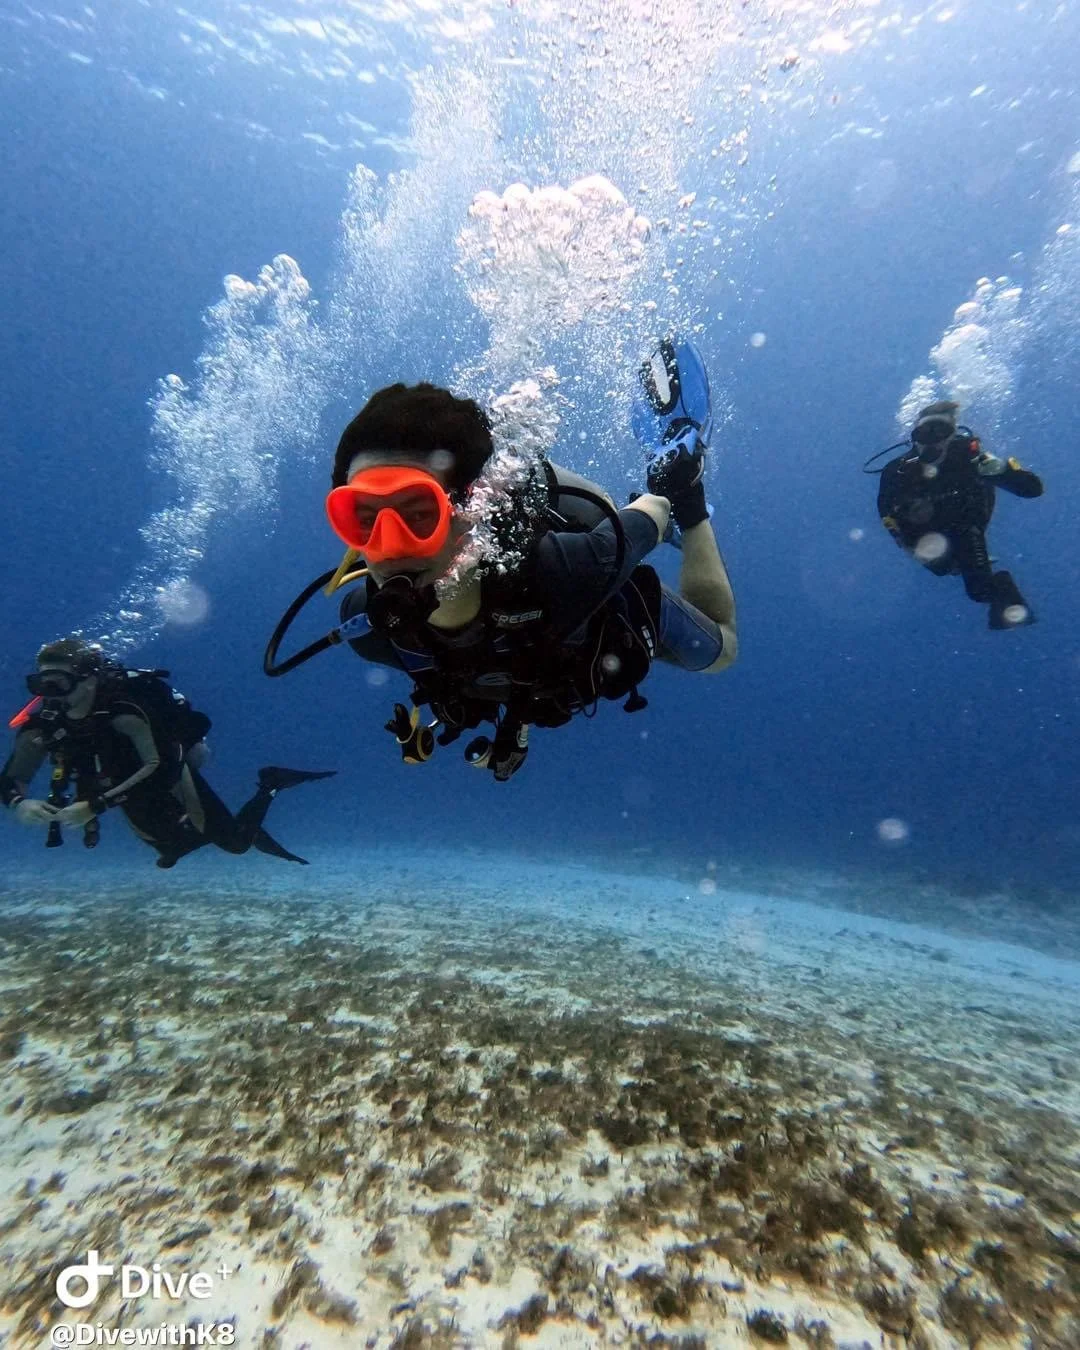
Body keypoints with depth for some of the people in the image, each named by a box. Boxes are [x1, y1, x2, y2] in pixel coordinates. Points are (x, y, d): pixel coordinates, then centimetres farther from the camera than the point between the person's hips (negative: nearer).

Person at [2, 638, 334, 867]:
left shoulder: (123, 708, -33)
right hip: (136, 800, 7)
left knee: (236, 842, -7)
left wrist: (96, 806, -44)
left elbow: (159, 767, -41)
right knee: (174, 849, 24)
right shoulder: (42, 723, -14)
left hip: (172, 783, -7)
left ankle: (269, 787, 16)